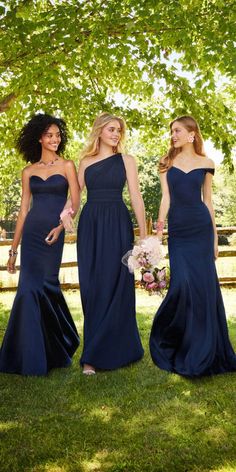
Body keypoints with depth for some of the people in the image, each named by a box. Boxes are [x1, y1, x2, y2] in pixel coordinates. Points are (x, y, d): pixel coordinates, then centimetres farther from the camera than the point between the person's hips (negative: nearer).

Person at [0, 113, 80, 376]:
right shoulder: (28, 171, 12)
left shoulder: (66, 166, 6)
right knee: (30, 287, -3)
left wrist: (61, 226, -19)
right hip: (31, 234, 2)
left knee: (43, 286, -5)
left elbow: (75, 202, -2)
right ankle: (31, 356, 11)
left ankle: (53, 349, 16)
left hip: (54, 234, -2)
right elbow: (23, 211, 12)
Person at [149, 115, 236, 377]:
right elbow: (166, 197, 0)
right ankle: (175, 343, 14)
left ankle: (203, 351, 17)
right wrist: (159, 225, -15)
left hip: (201, 227, 0)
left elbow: (207, 200, 9)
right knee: (182, 283, -10)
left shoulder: (205, 163, 7)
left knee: (204, 284, 0)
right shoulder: (167, 162, 8)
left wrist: (215, 237, 8)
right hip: (177, 229, 0)